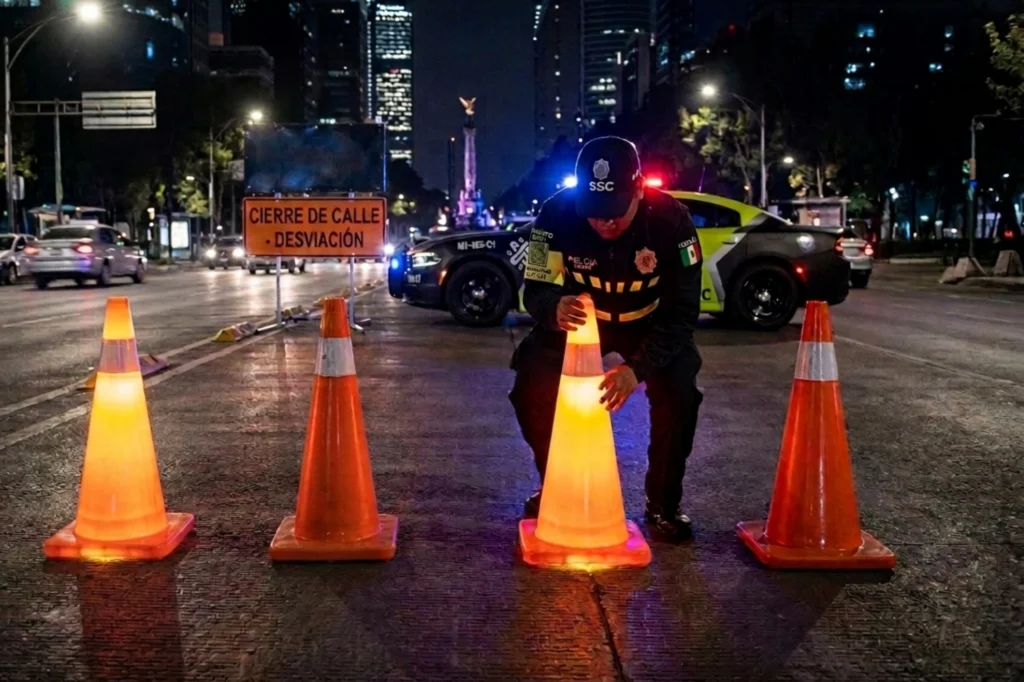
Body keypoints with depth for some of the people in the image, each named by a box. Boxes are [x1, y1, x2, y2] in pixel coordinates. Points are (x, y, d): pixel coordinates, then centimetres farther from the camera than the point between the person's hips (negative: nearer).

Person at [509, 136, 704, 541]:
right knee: (532, 385, -19)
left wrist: (637, 368, -43)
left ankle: (664, 503, -1)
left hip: (651, 322, -1)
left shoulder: (671, 220, -31)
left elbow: (682, 310, -28)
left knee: (680, 390, -25)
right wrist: (554, 309, -50)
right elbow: (536, 291, -23)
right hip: (578, 317, 1)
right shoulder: (556, 215, -29)